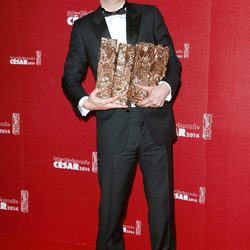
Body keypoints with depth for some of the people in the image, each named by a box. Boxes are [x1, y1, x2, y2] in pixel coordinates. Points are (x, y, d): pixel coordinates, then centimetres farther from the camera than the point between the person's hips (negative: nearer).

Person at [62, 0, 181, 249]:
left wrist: (166, 87, -13)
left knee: (162, 203, 8)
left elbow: (173, 62, 8)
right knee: (111, 206, 8)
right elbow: (70, 77, 8)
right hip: (114, 130, 0)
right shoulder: (83, 27, 9)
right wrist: (85, 102, -12)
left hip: (155, 125, 1)